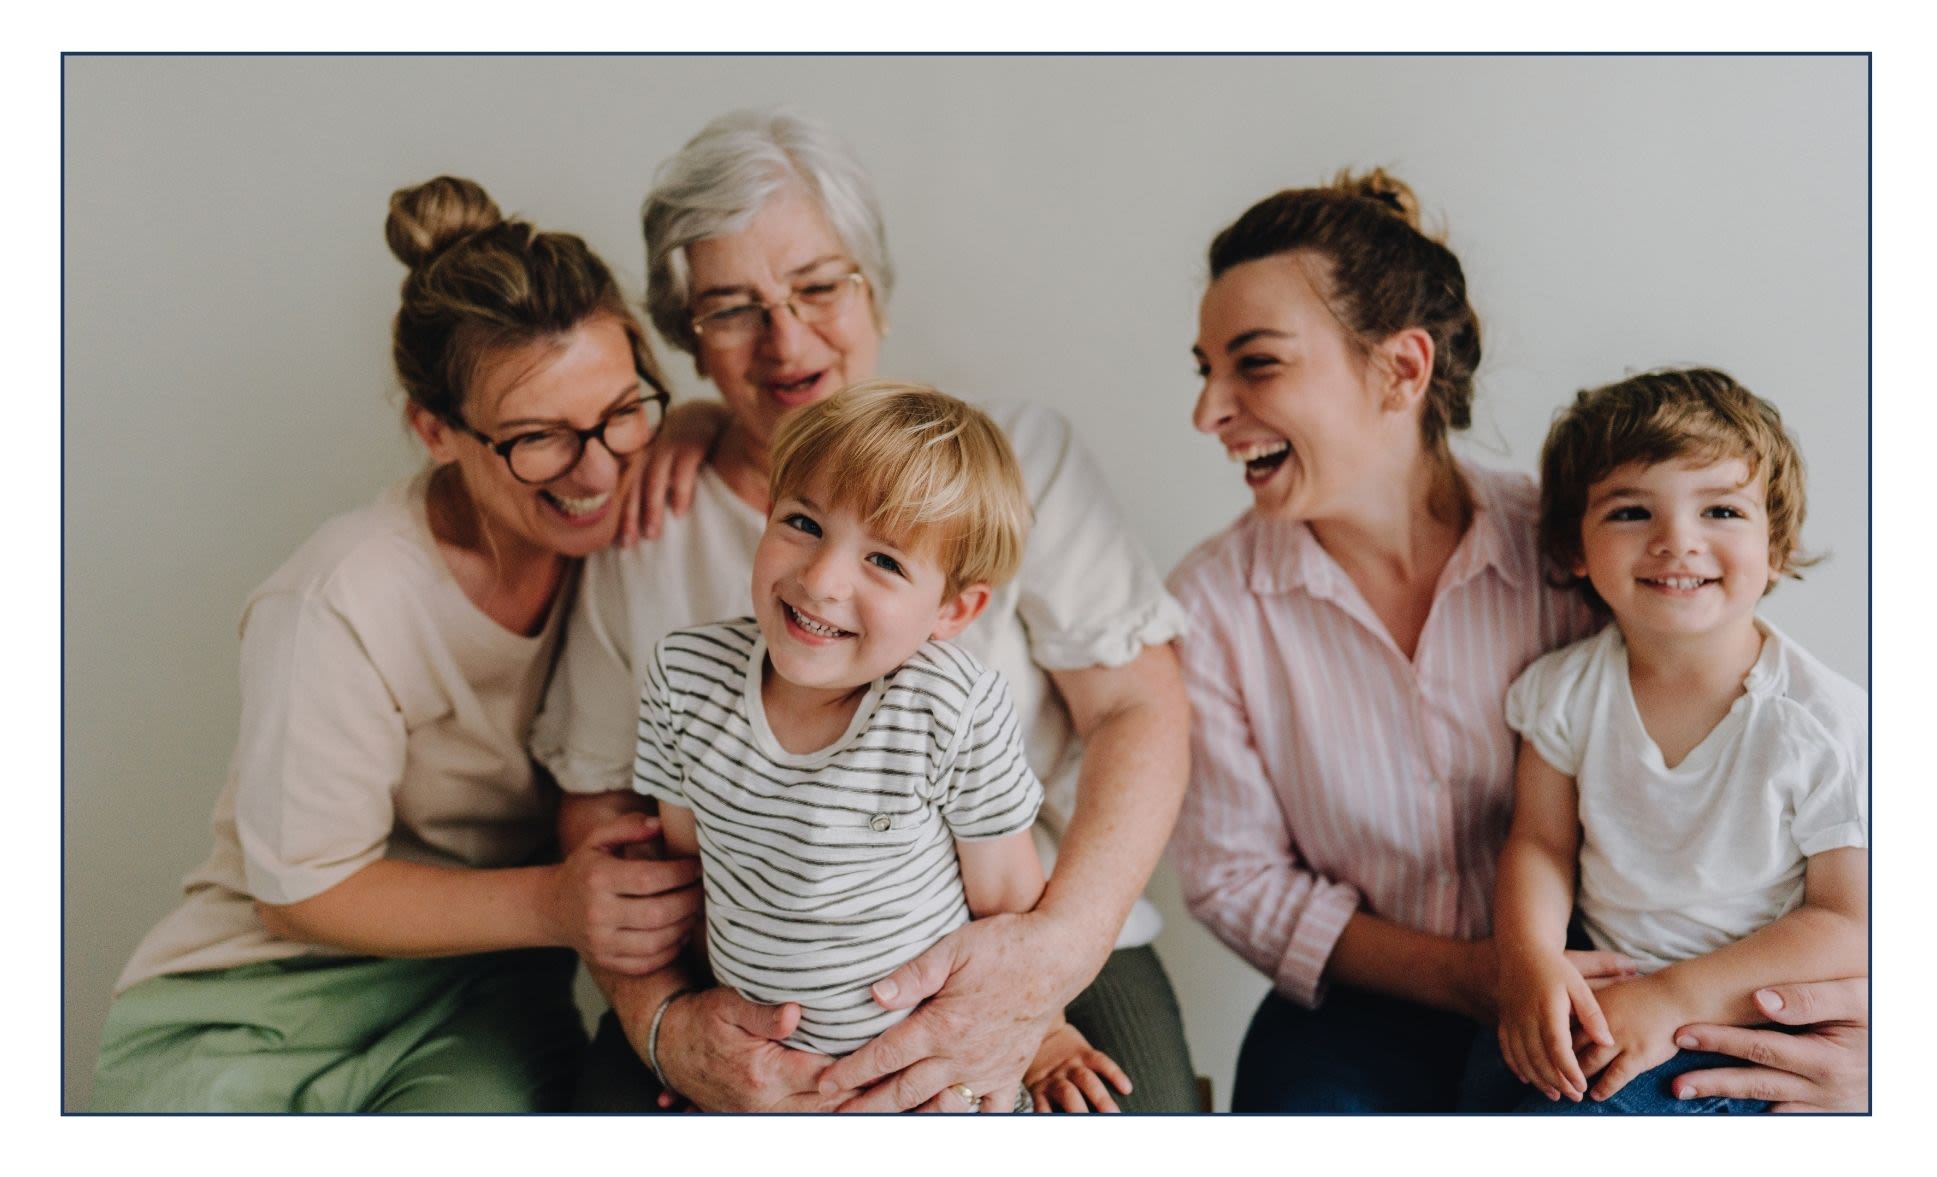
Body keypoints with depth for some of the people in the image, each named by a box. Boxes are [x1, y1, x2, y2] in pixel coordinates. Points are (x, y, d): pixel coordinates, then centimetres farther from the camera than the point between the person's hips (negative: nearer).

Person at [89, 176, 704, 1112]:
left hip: (485, 995, 2)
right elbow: (303, 888, -13)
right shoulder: (340, 607, -22)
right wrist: (552, 904, -25)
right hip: (259, 1002, -2)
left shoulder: (635, 523, -8)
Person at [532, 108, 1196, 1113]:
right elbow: (598, 807, 5)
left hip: (1014, 944, -1)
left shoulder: (1014, 454, 0)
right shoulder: (643, 525, 4)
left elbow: (1141, 710, -6)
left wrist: (1059, 948, -22)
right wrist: (663, 1020, -14)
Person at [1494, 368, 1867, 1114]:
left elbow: (1851, 926, -10)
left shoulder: (1829, 725, -14)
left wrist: (1676, 997, -18)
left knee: (1571, 1110, -26)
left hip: (1744, 1020, -3)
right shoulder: (1566, 692, -2)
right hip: (1595, 996, 4)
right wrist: (1530, 962, -16)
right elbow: (1539, 843, 5)